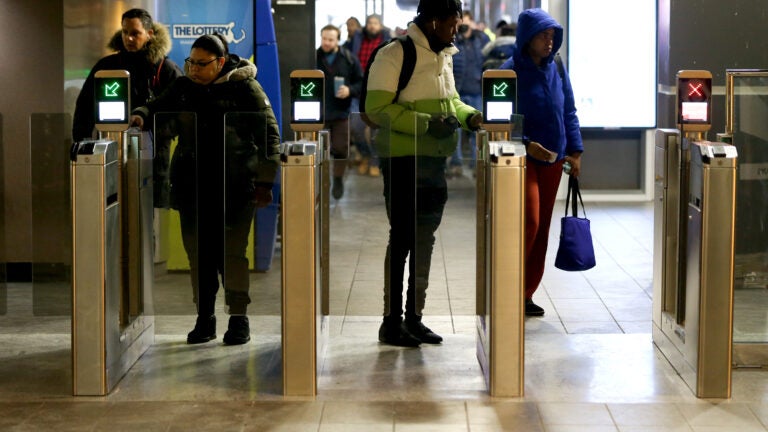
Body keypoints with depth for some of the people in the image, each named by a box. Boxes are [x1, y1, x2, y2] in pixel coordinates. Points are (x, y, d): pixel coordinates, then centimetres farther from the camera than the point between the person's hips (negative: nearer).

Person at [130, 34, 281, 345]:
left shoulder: (244, 87, -3)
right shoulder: (183, 87, 10)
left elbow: (269, 134, -2)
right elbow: (159, 108, 22)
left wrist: (264, 181, -8)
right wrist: (142, 115, -3)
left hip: (233, 187, -5)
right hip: (192, 186, 5)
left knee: (232, 252, -6)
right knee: (198, 252, 6)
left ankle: (238, 319, 4)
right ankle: (204, 318, 15)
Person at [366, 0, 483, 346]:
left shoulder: (444, 56, 14)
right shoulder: (394, 55, -11)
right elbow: (377, 108, -18)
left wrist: (470, 116, 4)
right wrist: (427, 123, -22)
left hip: (435, 160, 8)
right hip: (403, 160, -8)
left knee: (425, 238, 11)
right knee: (402, 238, -5)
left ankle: (414, 317, 19)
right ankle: (391, 322, 3)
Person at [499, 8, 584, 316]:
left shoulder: (556, 70, 8)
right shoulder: (511, 71, -9)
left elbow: (569, 113, 13)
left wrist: (575, 151, 5)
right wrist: (526, 145, -20)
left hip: (552, 159, 6)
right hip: (523, 158, -6)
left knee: (542, 227, 7)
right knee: (529, 223, -14)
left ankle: (527, 293, 15)